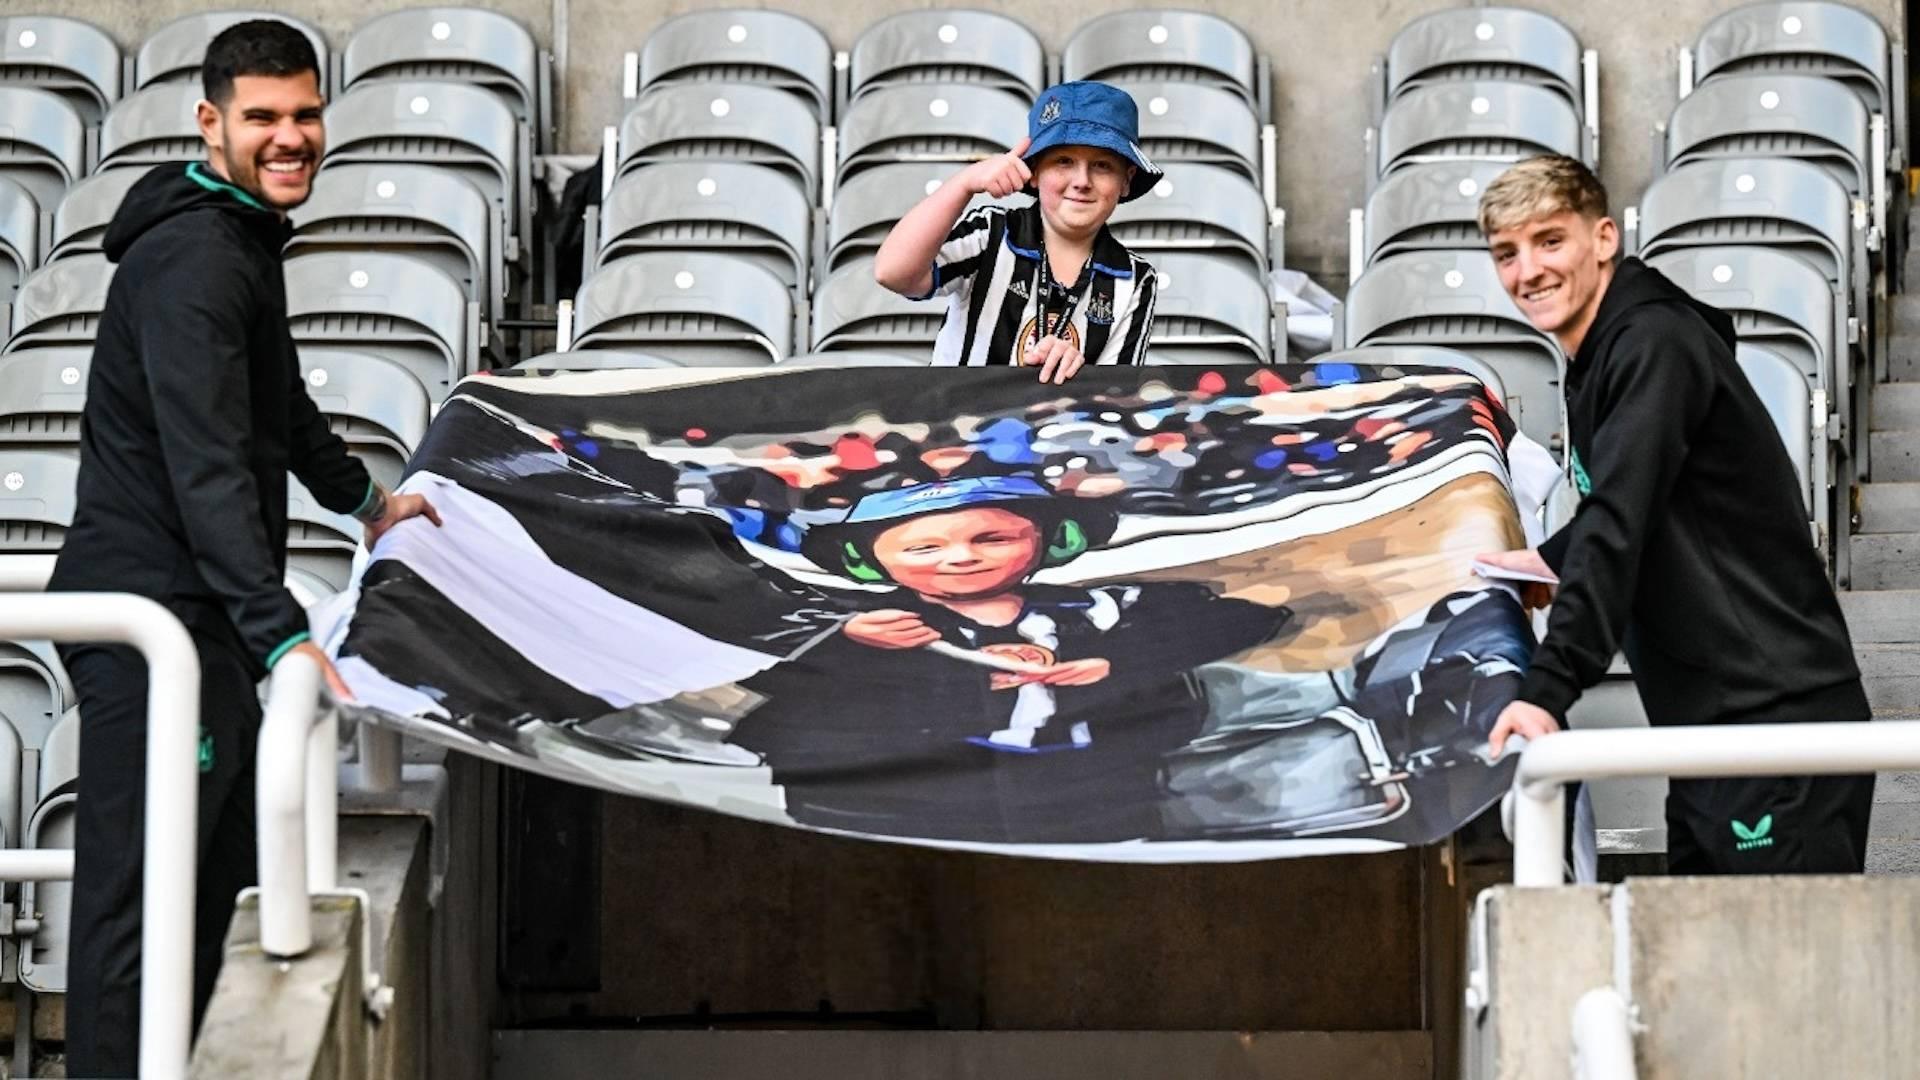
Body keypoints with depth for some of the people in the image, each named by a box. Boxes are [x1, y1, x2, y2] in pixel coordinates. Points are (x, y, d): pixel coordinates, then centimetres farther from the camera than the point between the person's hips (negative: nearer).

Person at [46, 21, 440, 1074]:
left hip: (204, 614, 11)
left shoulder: (245, 237, 17)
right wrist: (284, 634, -32)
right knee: (137, 894, -10)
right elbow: (207, 466, -26)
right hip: (151, 617, -11)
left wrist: (366, 498, 45)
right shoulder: (196, 258, -17)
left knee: (218, 874, 16)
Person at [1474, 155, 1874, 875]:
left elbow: (1618, 528, -23)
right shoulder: (1597, 365, 19)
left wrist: (1547, 690, -28)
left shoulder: (1656, 346, -12)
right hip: (1707, 730, 10)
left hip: (1779, 717, -10)